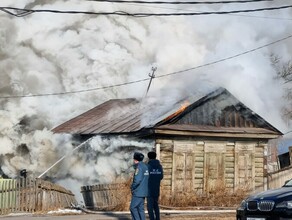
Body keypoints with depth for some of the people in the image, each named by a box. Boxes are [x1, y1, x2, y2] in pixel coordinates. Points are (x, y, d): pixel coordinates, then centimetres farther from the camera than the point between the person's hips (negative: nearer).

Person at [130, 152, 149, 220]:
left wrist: (132, 188, -8)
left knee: (133, 208, -3)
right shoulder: (145, 167, 11)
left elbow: (137, 180, -24)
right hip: (144, 192, 9)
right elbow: (147, 179, 18)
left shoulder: (139, 167, -16)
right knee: (140, 208, 10)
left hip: (138, 192, -9)